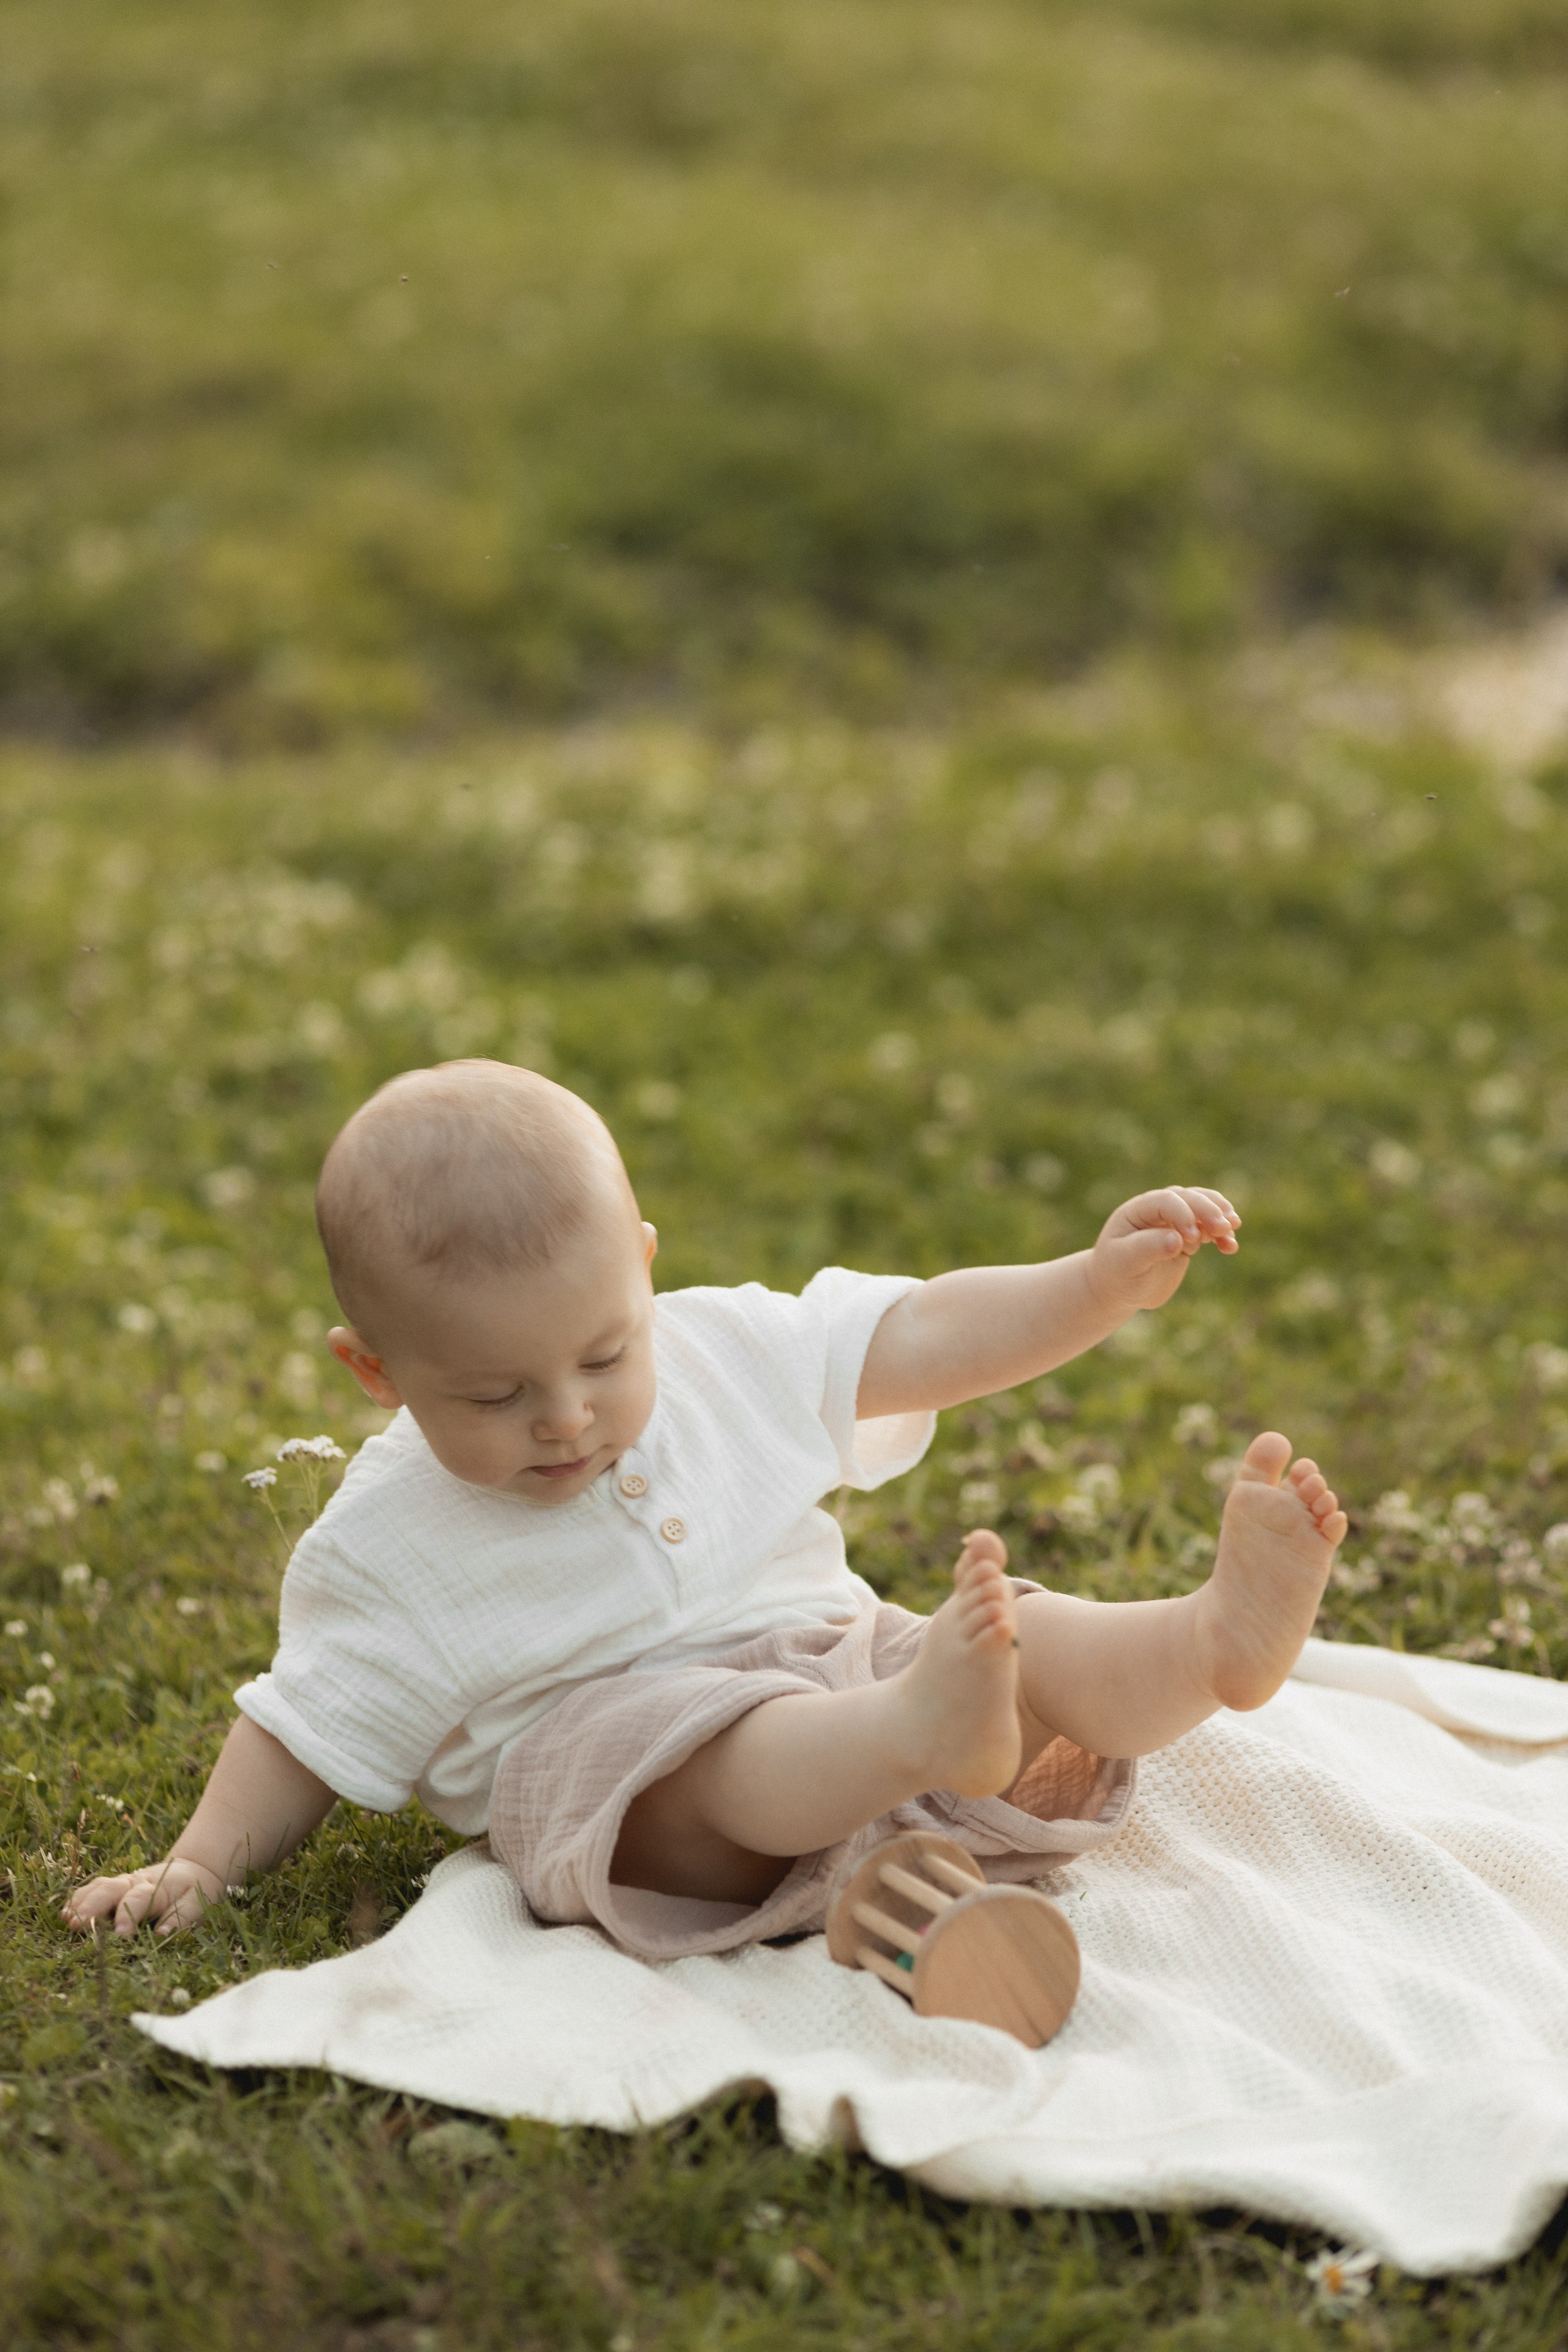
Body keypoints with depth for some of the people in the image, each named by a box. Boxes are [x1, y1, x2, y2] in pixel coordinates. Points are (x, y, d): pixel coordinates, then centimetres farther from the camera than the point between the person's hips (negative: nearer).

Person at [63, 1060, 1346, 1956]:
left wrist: (1104, 1282, -6)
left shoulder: (724, 1351, 6)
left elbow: (926, 1340, 6)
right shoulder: (391, 1549, 0)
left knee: (1035, 1642, -18)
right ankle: (930, 1730, -62)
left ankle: (1218, 1638, -45)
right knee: (702, 1751, -37)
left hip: (843, 1661, 5)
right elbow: (310, 1730, 8)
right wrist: (200, 1861, -6)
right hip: (605, 1750, -4)